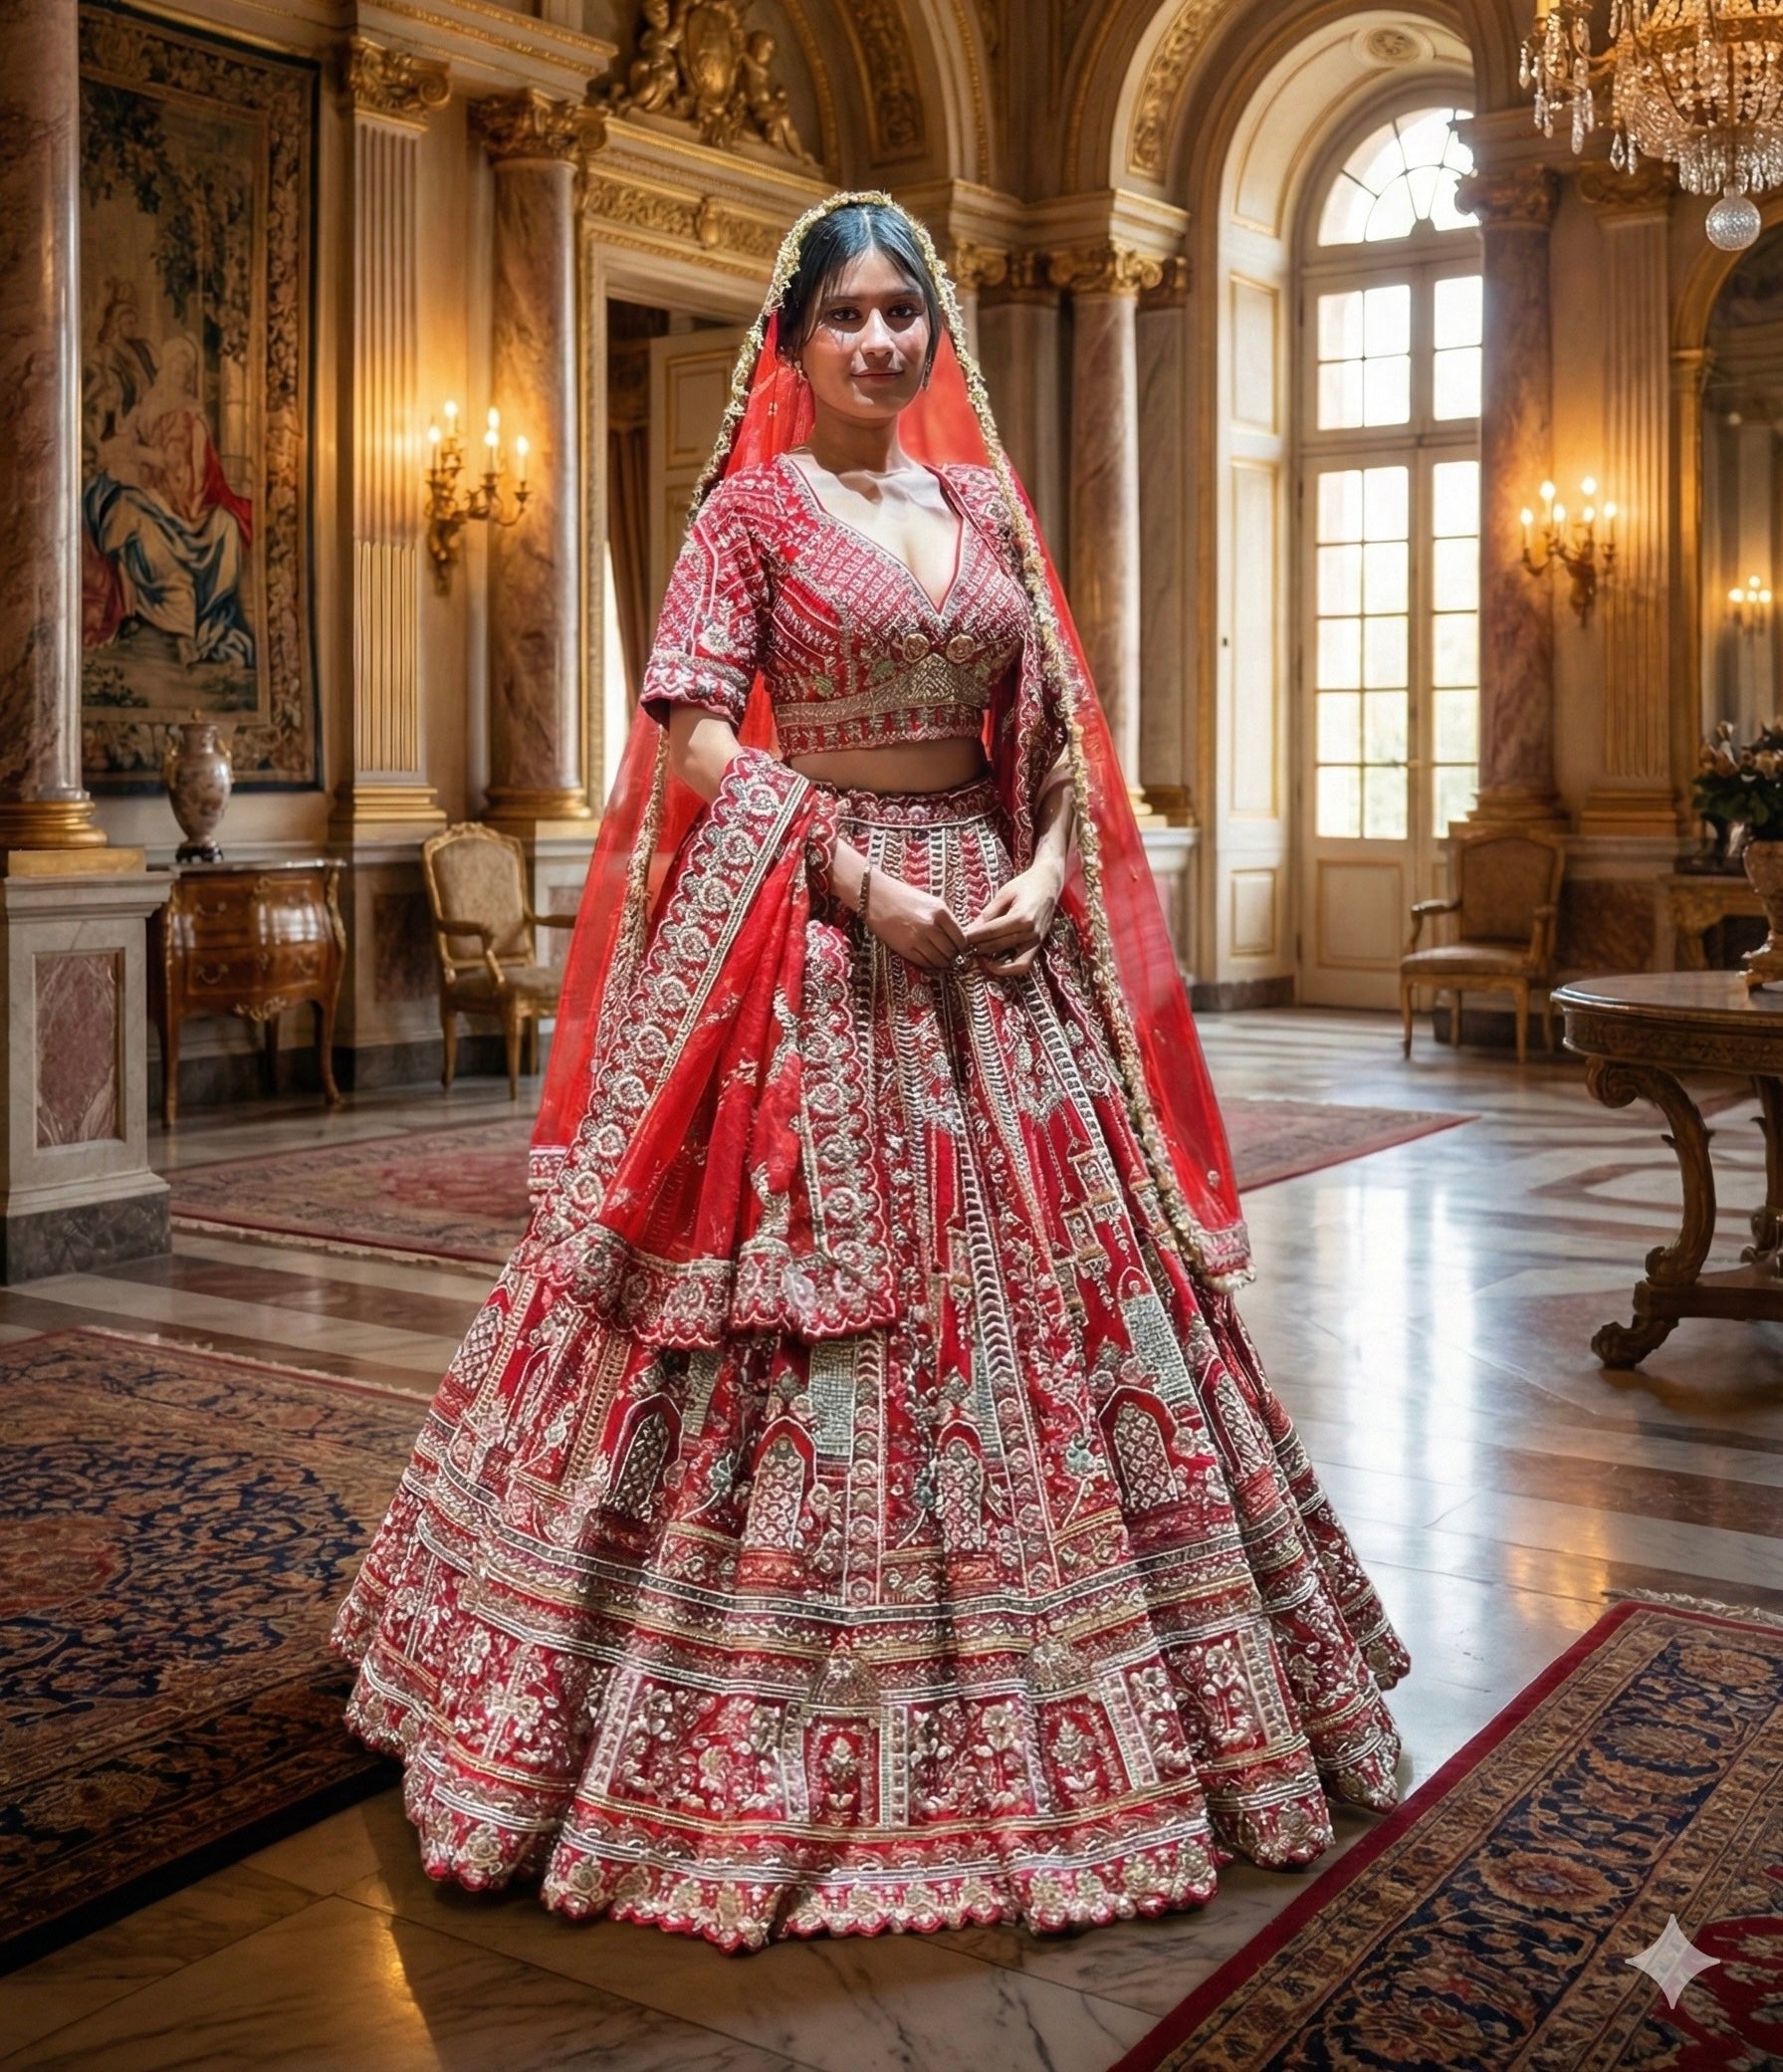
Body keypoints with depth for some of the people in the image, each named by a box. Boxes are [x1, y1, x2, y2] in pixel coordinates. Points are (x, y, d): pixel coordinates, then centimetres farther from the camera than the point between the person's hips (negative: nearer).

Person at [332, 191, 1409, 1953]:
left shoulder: (982, 505, 14)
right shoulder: (756, 505, -1)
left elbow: (1056, 727, 15)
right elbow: (692, 731, -11)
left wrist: (1045, 870, -2)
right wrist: (854, 879, -18)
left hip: (991, 925, 6)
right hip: (807, 939, -6)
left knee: (1048, 1265, 9)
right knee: (807, 1285, -4)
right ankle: (790, 1729, 12)